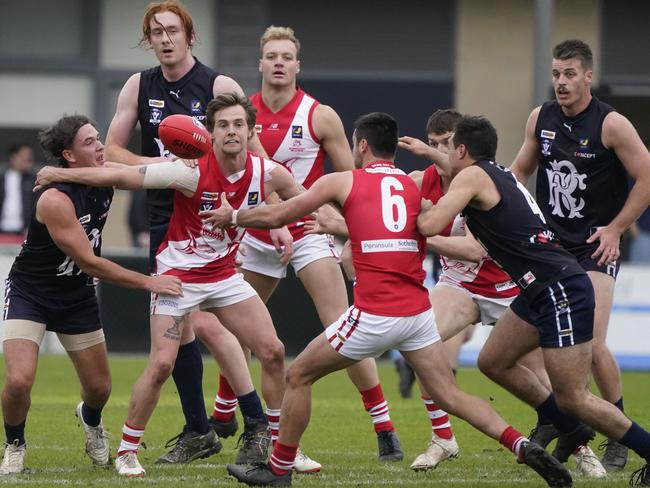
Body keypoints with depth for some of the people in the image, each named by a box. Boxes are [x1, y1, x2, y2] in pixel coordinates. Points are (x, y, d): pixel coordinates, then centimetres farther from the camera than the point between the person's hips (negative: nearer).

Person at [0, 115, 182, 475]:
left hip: (77, 296, 6)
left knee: (99, 388, 10)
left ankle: (90, 419, 47)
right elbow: (89, 263, -26)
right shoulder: (55, 200, -29)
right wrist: (148, 282, -23)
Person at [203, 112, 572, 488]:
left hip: (375, 314, -4)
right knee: (451, 396, 7)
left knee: (298, 376, 13)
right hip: (418, 312, 4)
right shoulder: (416, 187, 14)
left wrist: (231, 216, 29)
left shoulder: (342, 182, 5)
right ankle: (524, 447, -11)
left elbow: (275, 216, 10)